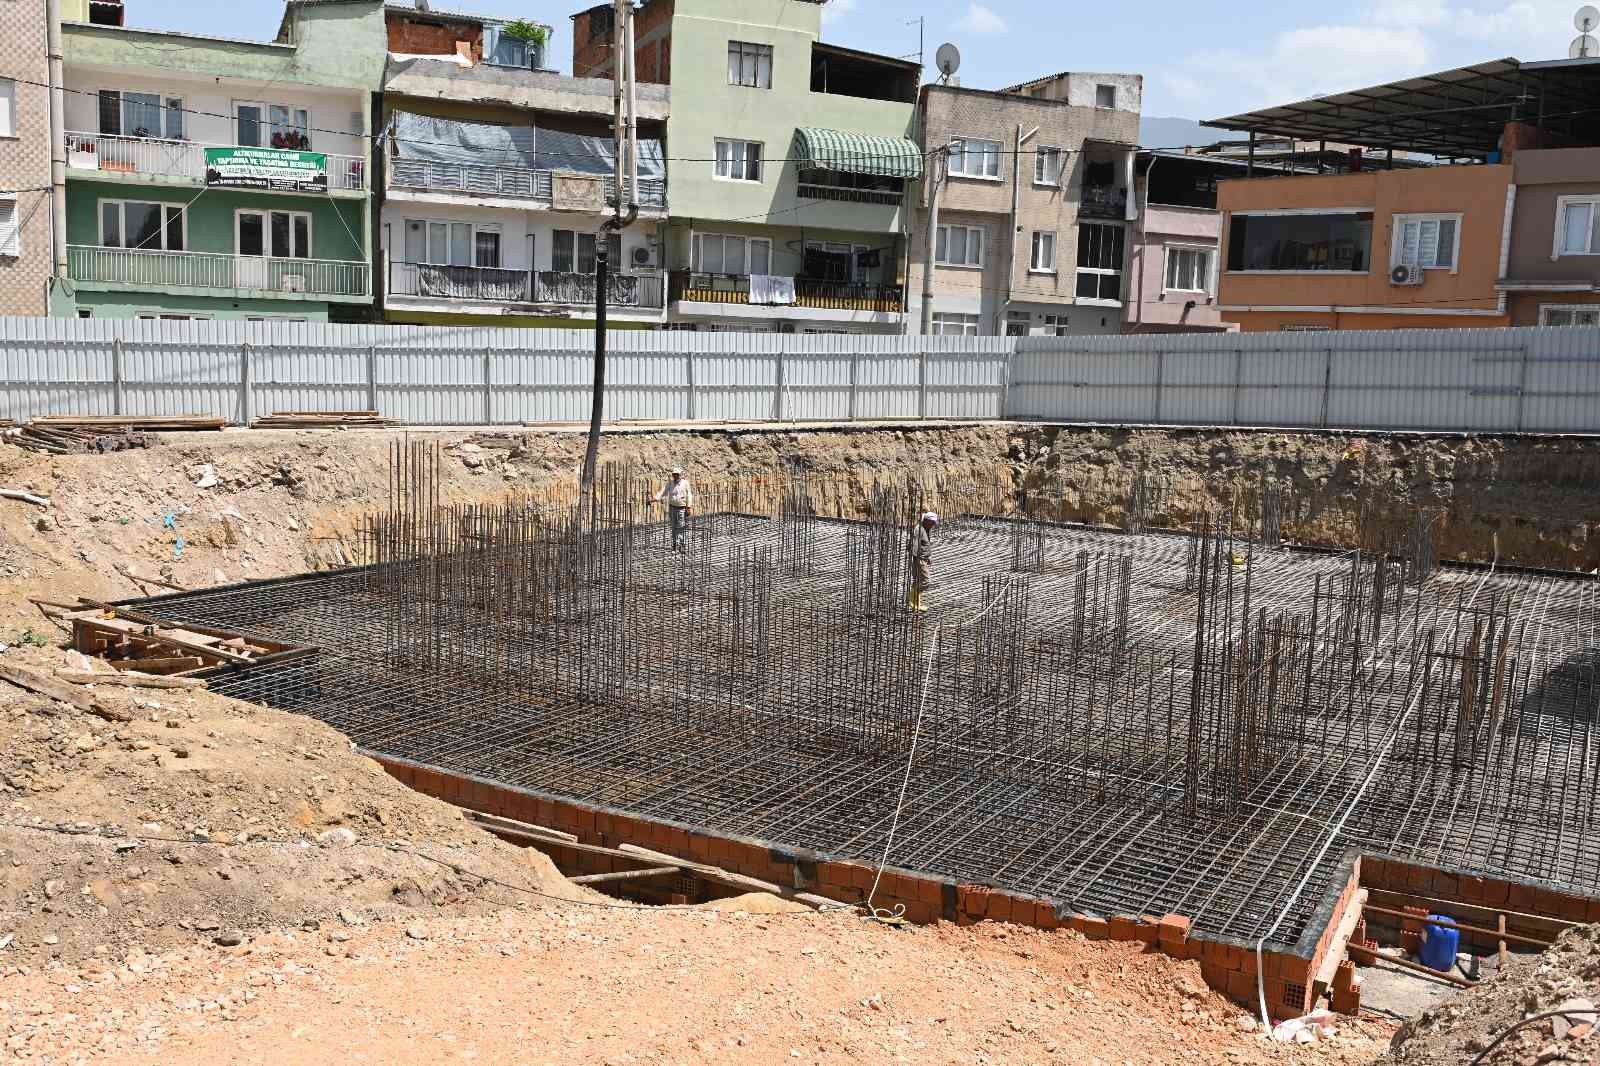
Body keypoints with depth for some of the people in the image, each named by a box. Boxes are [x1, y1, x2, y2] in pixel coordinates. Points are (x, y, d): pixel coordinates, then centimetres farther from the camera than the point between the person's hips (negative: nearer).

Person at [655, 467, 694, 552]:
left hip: (682, 508, -4)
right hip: (672, 507, 4)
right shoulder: (670, 483, 7)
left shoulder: (685, 483, -2)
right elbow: (663, 491, -4)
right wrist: (657, 498, -21)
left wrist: (689, 507, -10)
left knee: (681, 527, -9)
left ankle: (681, 545, -7)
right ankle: (675, 543, 20)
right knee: (674, 527, 10)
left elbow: (689, 495, -3)